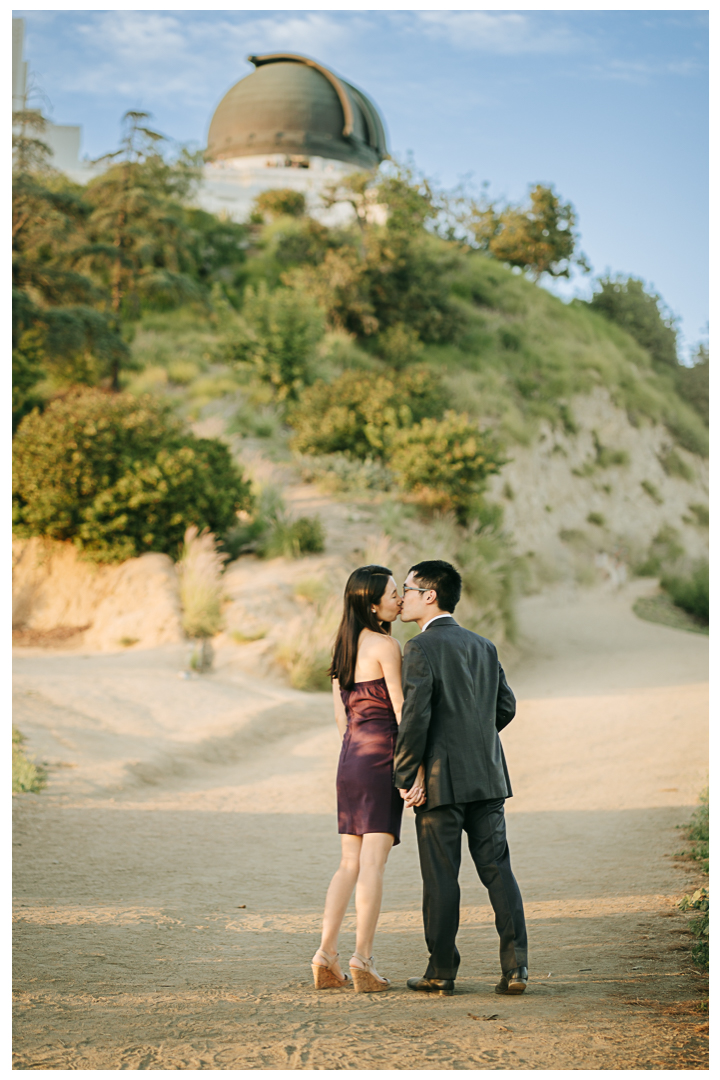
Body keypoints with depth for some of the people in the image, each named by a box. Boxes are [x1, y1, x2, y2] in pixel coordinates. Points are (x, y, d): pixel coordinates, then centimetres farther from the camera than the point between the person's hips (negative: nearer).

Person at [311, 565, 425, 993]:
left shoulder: (346, 645, 13)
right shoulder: (386, 645, -11)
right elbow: (401, 711, -13)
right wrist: (418, 769, -13)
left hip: (351, 758, 8)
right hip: (381, 755, -8)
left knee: (350, 863, 11)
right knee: (373, 862, -6)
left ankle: (327, 955, 8)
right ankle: (363, 959, -6)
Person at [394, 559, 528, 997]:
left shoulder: (422, 648, -10)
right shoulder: (483, 646, 12)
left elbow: (415, 717, -17)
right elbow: (506, 706, 15)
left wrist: (405, 778, -9)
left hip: (442, 780, -6)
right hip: (488, 778, 6)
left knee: (441, 879, 2)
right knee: (498, 871, 6)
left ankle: (442, 972, 9)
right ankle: (516, 966, 1)